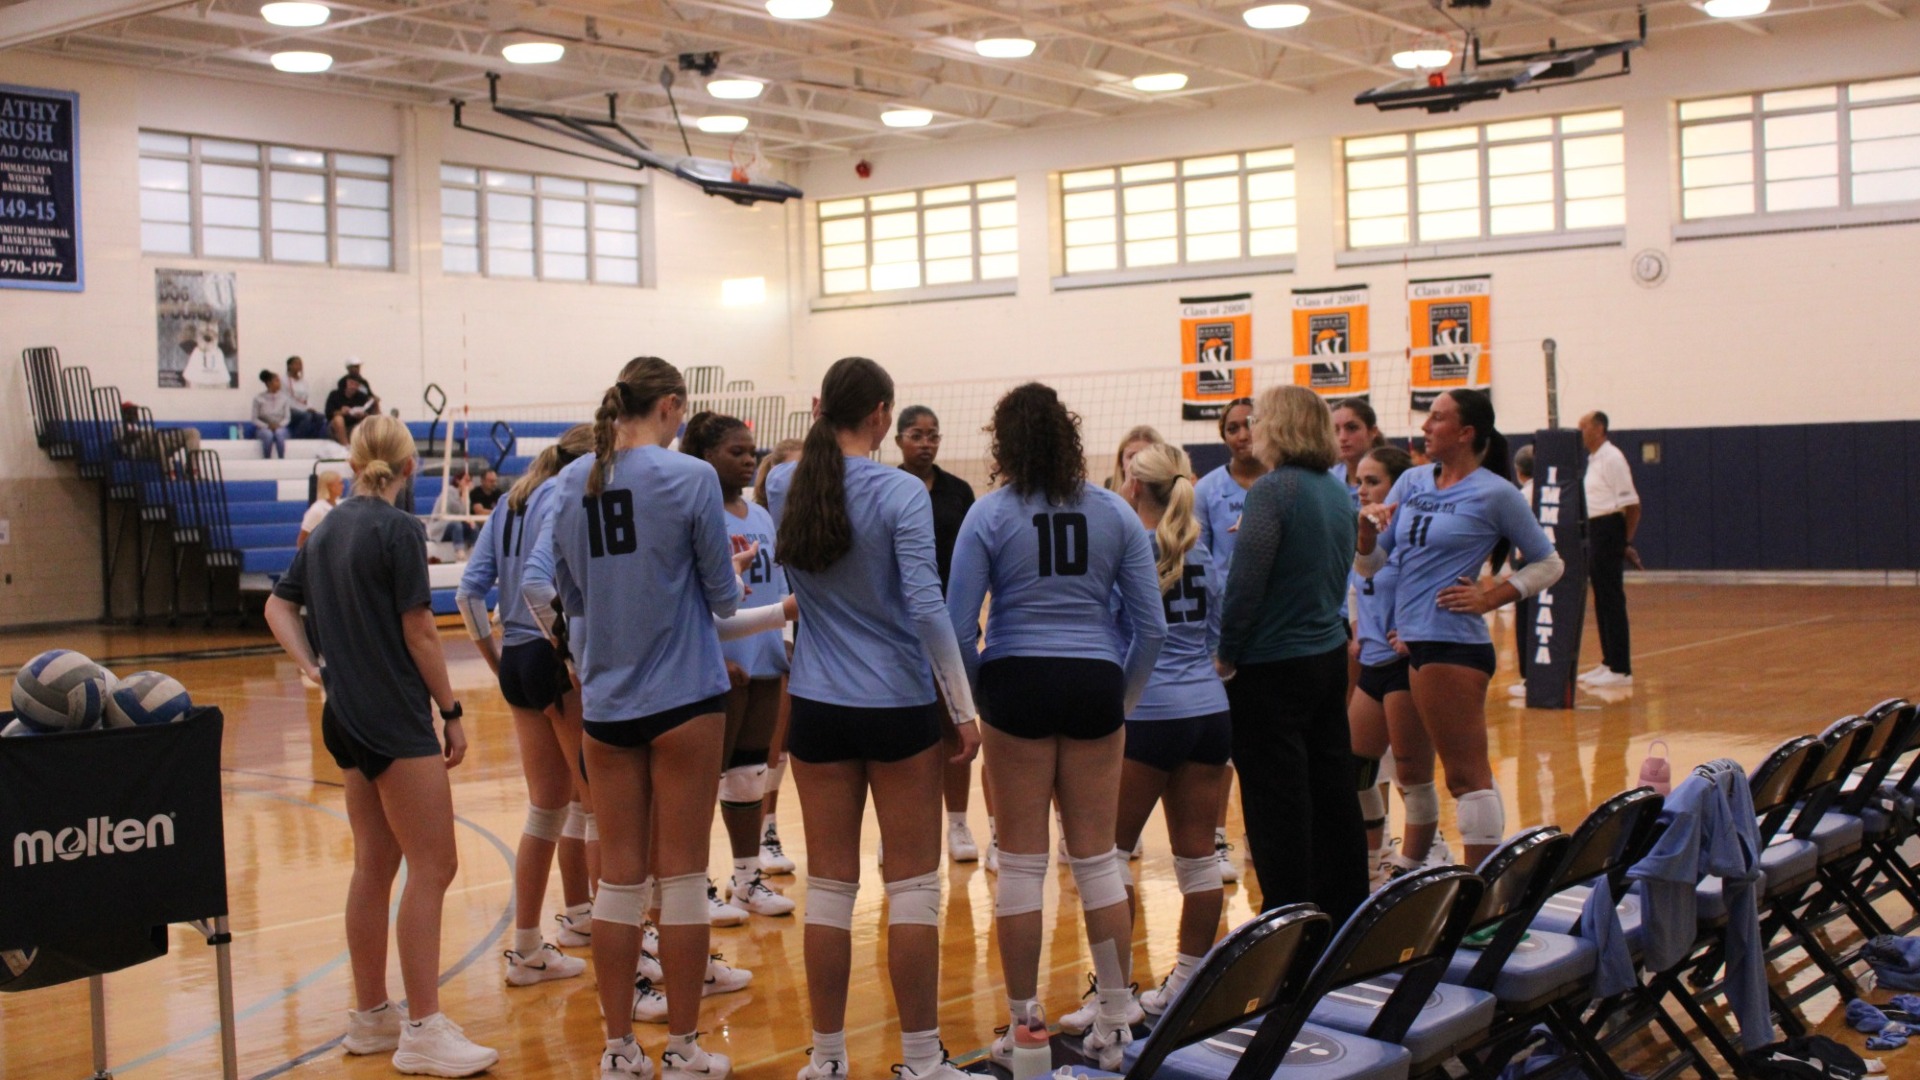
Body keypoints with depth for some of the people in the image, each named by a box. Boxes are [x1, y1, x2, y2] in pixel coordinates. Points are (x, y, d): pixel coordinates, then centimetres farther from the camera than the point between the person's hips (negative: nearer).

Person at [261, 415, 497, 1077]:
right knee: (432, 867, -6)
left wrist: (311, 666, 7)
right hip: (396, 723, -9)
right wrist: (451, 712, -6)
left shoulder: (326, 530, 12)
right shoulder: (398, 529, -12)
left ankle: (370, 1015, 22)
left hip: (347, 718, 9)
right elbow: (418, 630, -13)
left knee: (374, 867, 15)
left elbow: (279, 606, 19)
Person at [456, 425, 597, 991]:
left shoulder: (511, 505, 15)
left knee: (549, 806, 15)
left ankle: (536, 942, 18)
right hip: (559, 662, -8)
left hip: (517, 664, 8)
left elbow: (469, 592, 10)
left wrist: (497, 660, 13)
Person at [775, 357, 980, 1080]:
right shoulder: (900, 492, -13)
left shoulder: (788, 484, 0)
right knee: (913, 886, 5)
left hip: (818, 710, 4)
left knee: (829, 885, 10)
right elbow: (926, 606, -18)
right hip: (899, 708, -4)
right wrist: (963, 708, -11)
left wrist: (820, 433, 16)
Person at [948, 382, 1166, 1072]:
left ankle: (1022, 1028, 12)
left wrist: (973, 694, 8)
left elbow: (959, 626, -7)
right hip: (1095, 682, 2)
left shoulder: (991, 514, -4)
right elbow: (1152, 626, 1)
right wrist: (1125, 697, 13)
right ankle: (1116, 1021, 17)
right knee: (1096, 857, 11)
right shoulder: (1113, 512, 2)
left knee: (1022, 863, 6)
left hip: (1018, 682, -2)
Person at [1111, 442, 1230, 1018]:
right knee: (1198, 856, 8)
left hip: (1150, 711, -6)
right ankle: (1189, 982, 15)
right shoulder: (1200, 550, 11)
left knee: (1108, 852, 4)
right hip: (1210, 711, 6)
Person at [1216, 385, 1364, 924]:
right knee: (1333, 793, 15)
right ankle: (1344, 913, 26)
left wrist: (1226, 655, -10)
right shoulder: (1337, 491, 8)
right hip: (1329, 655, 8)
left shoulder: (1273, 490, -17)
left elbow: (1246, 581, -21)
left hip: (1272, 668, -8)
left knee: (1277, 806, 0)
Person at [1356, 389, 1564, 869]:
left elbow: (1548, 563, 2)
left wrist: (1492, 596, -9)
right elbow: (1369, 565, 10)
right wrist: (1368, 528, -10)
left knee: (1466, 774, -5)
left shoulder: (1496, 493, -6)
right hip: (1406, 641, 7)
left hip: (1454, 644, -7)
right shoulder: (1412, 481, 11)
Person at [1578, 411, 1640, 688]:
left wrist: (1627, 541, -12)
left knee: (1612, 601, -8)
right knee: (1601, 600, 13)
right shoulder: (1593, 459, 16)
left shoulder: (1611, 458, -14)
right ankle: (1609, 662, 21)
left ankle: (1621, 670, -6)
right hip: (1595, 531, 10)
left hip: (1609, 530, -10)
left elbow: (1631, 503, -16)